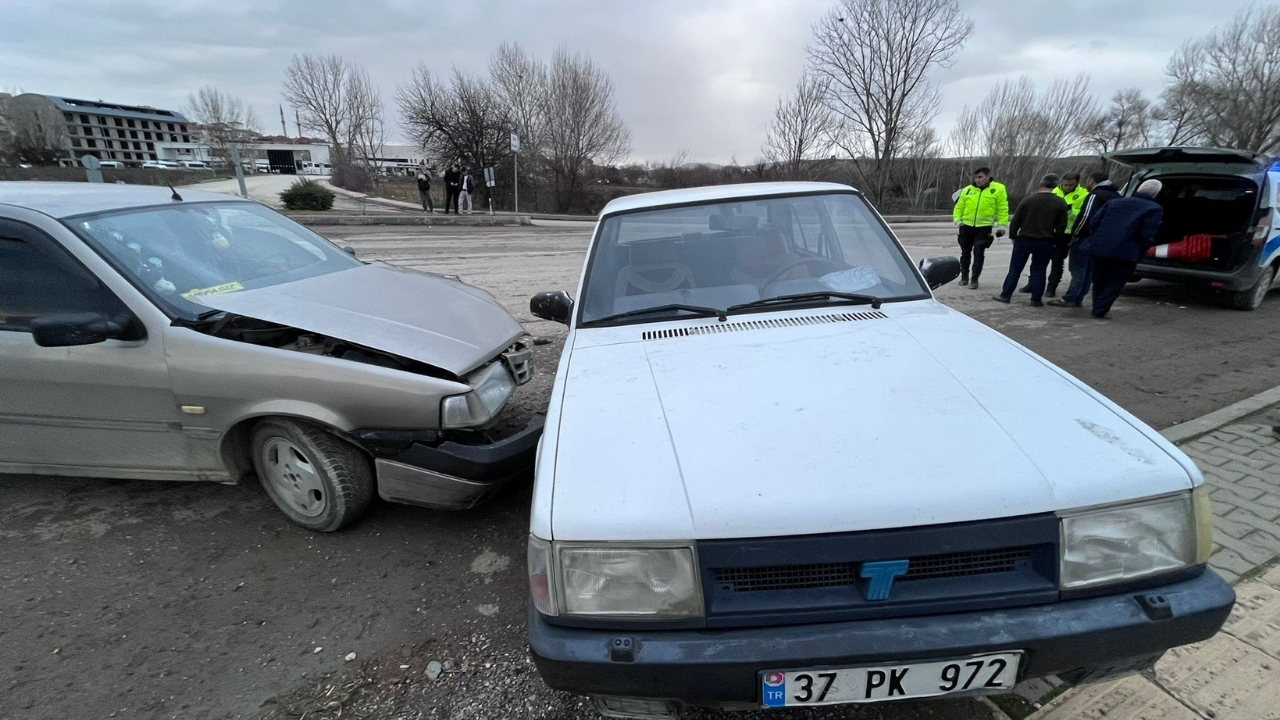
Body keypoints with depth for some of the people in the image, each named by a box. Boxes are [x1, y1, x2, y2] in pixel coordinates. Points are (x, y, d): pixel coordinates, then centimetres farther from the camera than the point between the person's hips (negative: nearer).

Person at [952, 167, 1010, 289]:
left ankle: (974, 279, 4)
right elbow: (959, 207, 9)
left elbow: (1003, 209, -1)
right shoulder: (967, 190, 5)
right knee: (965, 253, 12)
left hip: (984, 227, -3)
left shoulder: (998, 189, -2)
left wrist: (1002, 225, -7)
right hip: (966, 226, 3)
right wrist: (957, 220, -5)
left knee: (978, 253, -6)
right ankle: (964, 277, 27)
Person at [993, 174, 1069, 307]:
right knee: (1038, 271, 7)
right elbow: (1061, 226, -1)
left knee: (1015, 269, 7)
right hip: (1045, 243, 1)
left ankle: (1005, 295, 7)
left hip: (1023, 240, 0)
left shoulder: (1028, 199, -3)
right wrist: (1054, 240, 9)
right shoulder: (1060, 203, -1)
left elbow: (1016, 220, -3)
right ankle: (1036, 299, 6)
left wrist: (1013, 236, 7)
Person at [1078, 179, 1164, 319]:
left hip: (1099, 249, 4)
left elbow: (1093, 221, 6)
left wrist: (1097, 239, 15)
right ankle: (1100, 311, 2)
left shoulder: (1114, 202, 12)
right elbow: (1147, 235, -13)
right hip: (1125, 253, -4)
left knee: (1099, 282, 19)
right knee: (1114, 284, 7)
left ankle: (1097, 309, 27)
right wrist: (1139, 253, 0)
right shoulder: (1154, 209, -3)